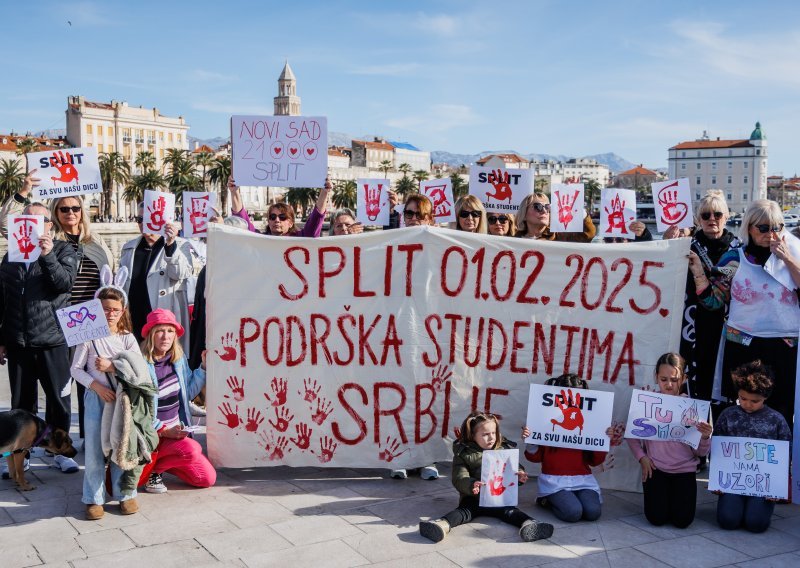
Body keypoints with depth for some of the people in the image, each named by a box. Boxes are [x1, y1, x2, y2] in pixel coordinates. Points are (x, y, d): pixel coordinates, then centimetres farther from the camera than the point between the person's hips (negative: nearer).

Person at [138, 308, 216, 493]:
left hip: (176, 431, 6)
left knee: (207, 478, -2)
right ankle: (151, 469, -4)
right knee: (191, 449, -32)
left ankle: (161, 462, 18)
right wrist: (164, 430, -19)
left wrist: (204, 367, 1)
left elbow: (188, 393, 12)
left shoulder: (178, 359, 2)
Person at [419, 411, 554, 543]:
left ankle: (529, 524, -52)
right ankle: (443, 525, -55)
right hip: (473, 498, -2)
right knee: (465, 510, -28)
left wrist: (520, 476, -10)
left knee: (508, 511, -24)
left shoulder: (504, 449, 13)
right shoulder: (462, 454, 3)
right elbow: (459, 478, -8)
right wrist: (471, 485, -32)